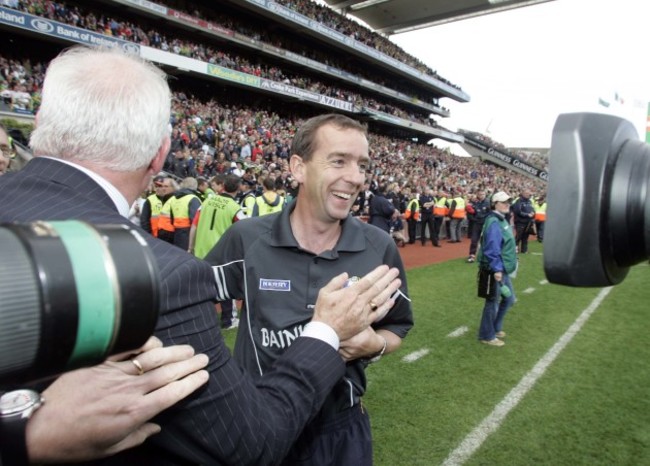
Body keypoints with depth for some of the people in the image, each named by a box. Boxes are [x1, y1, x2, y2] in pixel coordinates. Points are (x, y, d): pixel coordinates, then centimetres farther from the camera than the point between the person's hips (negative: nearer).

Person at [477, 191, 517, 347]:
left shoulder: (502, 220, 13)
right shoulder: (494, 223, -20)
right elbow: (492, 249, -26)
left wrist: (503, 268, 20)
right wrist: (496, 269, -28)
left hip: (503, 268, 10)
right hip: (496, 270, -10)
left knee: (508, 299, 21)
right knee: (493, 302, 1)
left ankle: (495, 328, 36)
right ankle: (487, 336, 15)